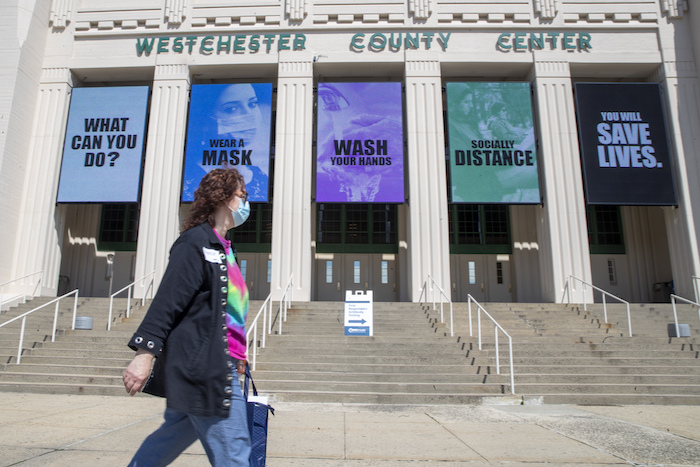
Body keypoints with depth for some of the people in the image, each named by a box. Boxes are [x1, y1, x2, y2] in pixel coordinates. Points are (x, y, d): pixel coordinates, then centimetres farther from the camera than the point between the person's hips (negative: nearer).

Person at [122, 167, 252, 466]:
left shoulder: (221, 247, 18)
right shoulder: (196, 241, -11)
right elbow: (168, 300, -17)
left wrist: (237, 355, 22)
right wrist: (145, 352, -22)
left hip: (220, 367, 10)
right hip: (203, 367, -10)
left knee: (174, 436, 19)